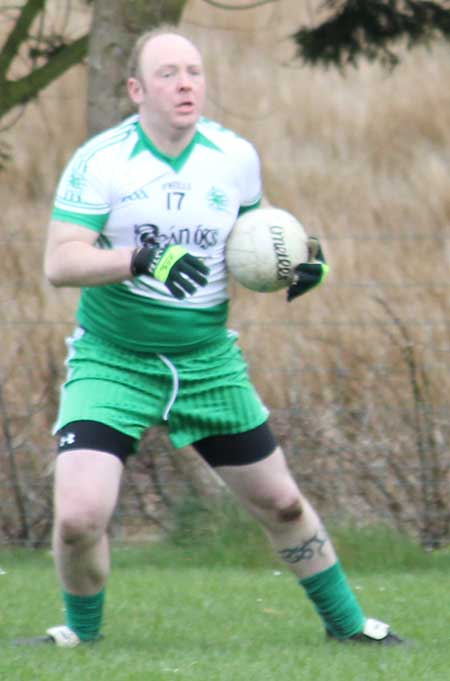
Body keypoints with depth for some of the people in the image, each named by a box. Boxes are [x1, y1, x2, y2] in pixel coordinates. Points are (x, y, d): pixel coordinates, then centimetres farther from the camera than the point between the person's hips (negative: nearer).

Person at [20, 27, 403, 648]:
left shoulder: (236, 158, -1)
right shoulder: (99, 161, -13)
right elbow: (59, 262, -20)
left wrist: (293, 269, -7)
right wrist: (140, 258, -35)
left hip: (210, 361, 3)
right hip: (113, 361, -3)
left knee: (281, 504, 11)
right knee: (79, 516, -18)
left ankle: (345, 620, 33)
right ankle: (83, 628, 12)